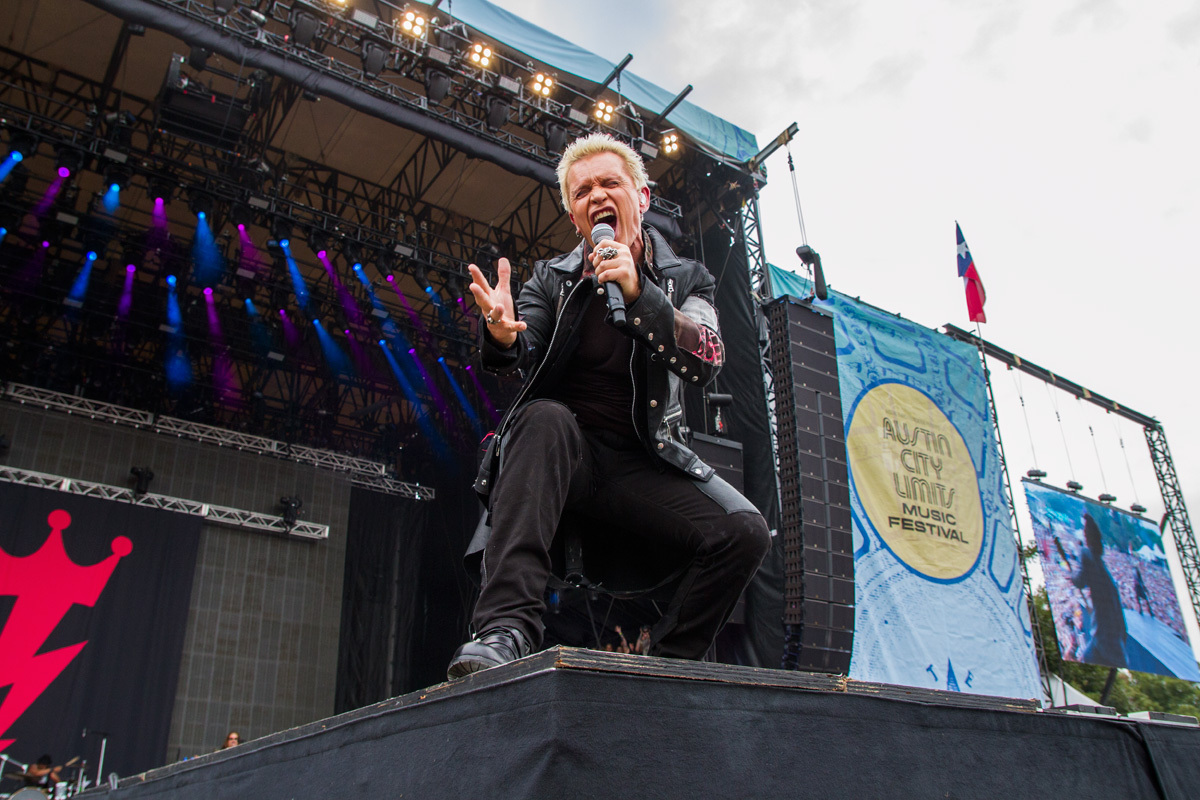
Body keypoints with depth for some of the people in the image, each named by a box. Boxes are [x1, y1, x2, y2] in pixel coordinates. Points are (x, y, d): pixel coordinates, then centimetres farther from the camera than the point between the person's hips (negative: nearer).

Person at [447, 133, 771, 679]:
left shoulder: (684, 280, 9)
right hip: (562, 454, 0)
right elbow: (516, 359, -6)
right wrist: (503, 335, -31)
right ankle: (506, 629, -41)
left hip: (641, 465, 1)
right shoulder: (552, 279, 10)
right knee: (545, 416, -35)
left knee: (744, 532, -23)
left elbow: (705, 364, -9)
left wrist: (637, 293, -22)